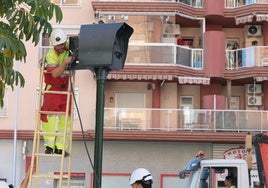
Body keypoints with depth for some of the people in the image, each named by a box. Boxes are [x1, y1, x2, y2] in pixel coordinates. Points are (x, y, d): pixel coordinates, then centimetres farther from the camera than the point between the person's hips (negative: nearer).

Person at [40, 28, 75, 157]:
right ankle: (49, 145, 3)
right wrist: (65, 62, -38)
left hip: (66, 88, 3)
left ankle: (60, 147, 3)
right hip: (53, 88, -3)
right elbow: (55, 73, -27)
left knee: (65, 118, -1)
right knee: (49, 116, -7)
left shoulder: (69, 48, -5)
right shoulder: (51, 55, -17)